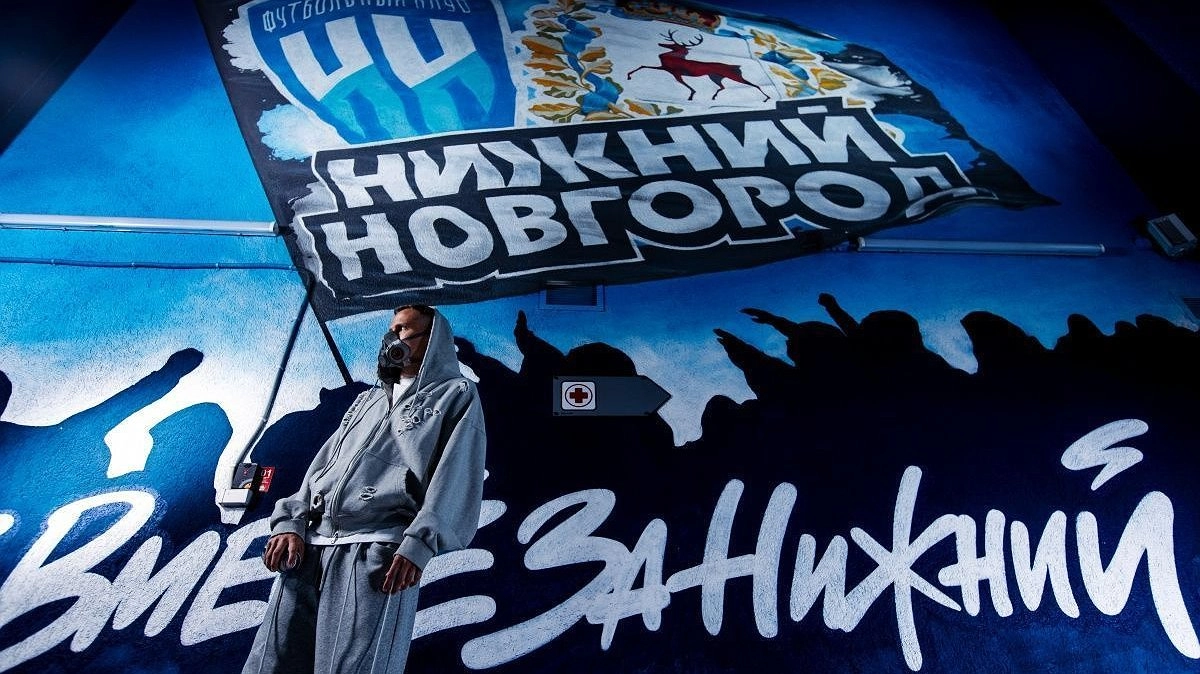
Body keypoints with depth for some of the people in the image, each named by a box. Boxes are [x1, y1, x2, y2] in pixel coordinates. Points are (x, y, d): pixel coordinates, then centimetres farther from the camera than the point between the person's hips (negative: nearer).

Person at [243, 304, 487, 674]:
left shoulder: (457, 395, 7)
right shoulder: (368, 398, 28)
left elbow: (456, 476, -6)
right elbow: (323, 462, 21)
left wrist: (419, 545, -17)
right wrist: (292, 522, 5)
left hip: (379, 551, -6)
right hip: (310, 544, 6)